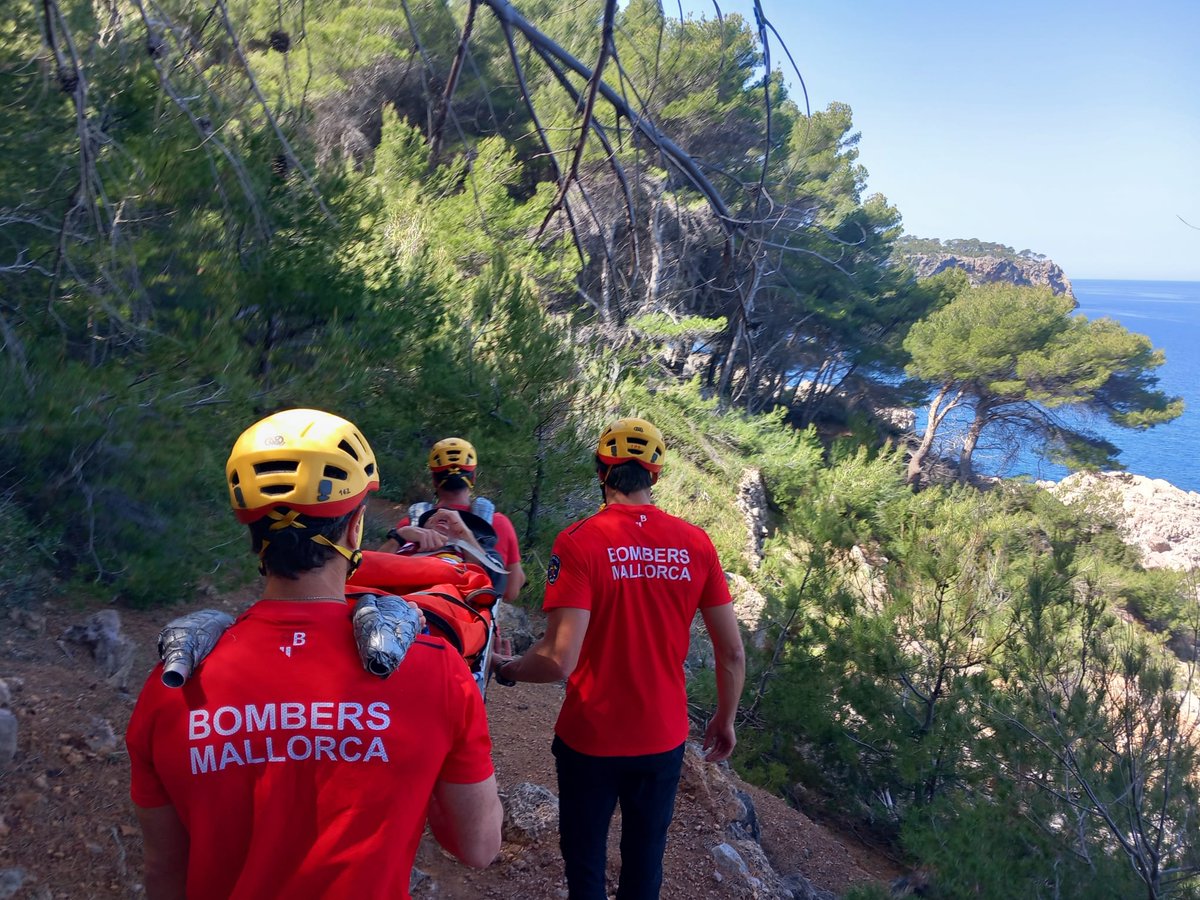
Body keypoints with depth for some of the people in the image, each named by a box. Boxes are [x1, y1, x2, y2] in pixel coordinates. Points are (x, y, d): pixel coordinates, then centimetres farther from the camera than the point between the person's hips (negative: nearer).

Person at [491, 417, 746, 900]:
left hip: (592, 737, -3)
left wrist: (506, 669, -3)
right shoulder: (696, 543, -7)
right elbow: (732, 653, -4)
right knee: (646, 861, 23)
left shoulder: (579, 542, -18)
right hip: (664, 737, 3)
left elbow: (559, 661, -24)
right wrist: (725, 720, 13)